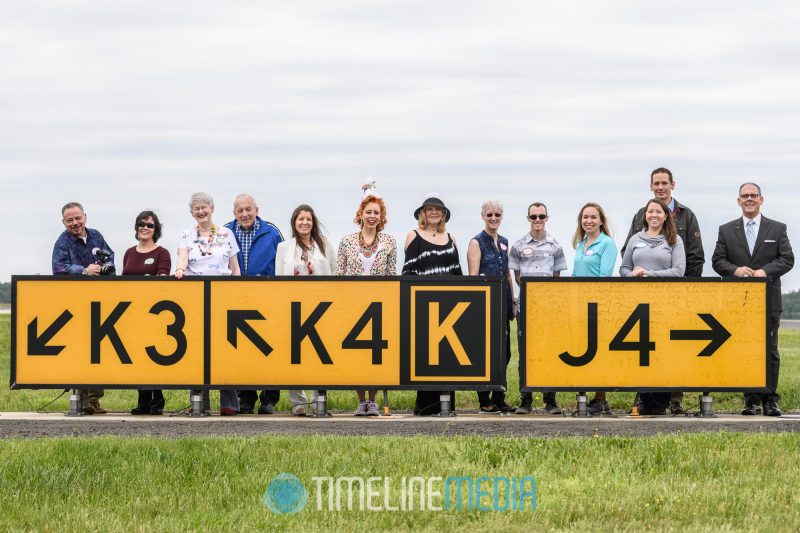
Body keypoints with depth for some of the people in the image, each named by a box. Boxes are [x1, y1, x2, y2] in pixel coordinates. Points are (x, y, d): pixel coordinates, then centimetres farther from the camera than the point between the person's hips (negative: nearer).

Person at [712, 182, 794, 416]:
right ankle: (751, 400, 5)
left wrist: (765, 271, -15)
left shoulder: (777, 229, 8)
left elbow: (787, 259, 1)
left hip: (768, 300, -1)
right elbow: (717, 260, 5)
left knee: (769, 350, -1)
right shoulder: (726, 230, 10)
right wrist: (735, 270, -15)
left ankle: (770, 399, 3)